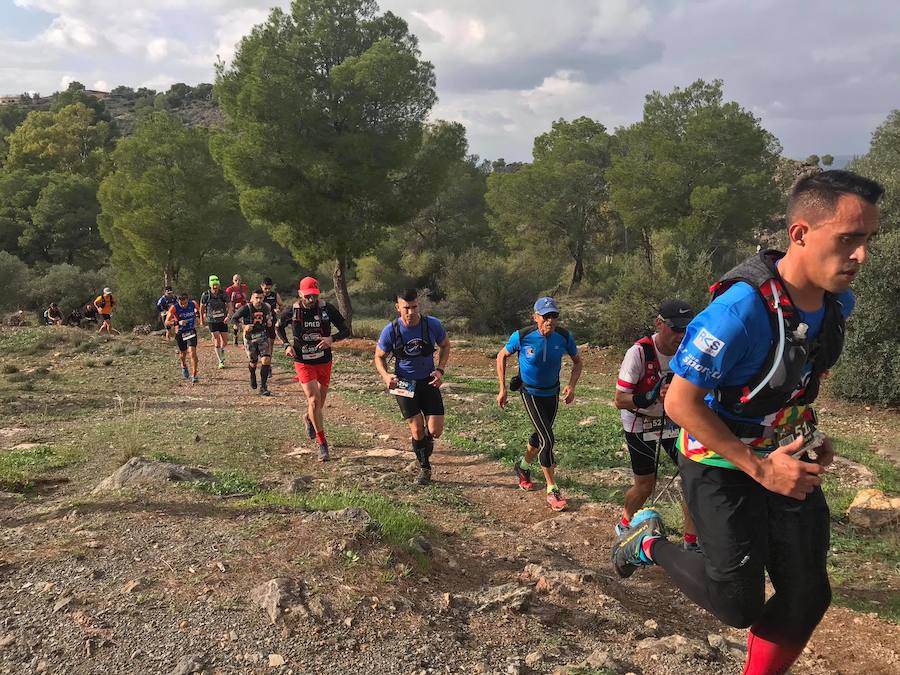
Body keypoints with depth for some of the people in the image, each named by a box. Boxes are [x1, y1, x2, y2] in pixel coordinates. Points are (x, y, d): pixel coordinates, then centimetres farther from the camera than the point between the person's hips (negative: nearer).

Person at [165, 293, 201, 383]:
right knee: (183, 353, 16)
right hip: (180, 333, 0)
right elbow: (167, 322, -23)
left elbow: (198, 310, 14)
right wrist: (178, 323, -37)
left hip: (191, 331, 0)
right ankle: (184, 367, 49)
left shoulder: (193, 304, -12)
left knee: (192, 352, -15)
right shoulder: (174, 308, -19)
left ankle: (194, 375, -11)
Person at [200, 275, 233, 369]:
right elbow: (201, 307, 6)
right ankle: (221, 361, 3)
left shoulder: (224, 294, -11)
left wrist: (228, 317, -27)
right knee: (217, 342, -8)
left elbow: (230, 307, -10)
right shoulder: (205, 295, -10)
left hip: (223, 320, 1)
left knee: (225, 341, 6)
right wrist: (202, 320, 12)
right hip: (212, 321, -1)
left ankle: (222, 351, 40)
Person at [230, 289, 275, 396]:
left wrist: (269, 321, 0)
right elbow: (233, 319, -8)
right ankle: (252, 377, 51)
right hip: (250, 338, -2)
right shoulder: (246, 308, -15)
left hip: (263, 337, 2)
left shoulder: (266, 307, -3)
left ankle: (263, 387, -8)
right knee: (253, 362, 13)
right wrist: (244, 326, -22)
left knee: (266, 360, -15)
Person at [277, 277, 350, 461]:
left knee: (320, 401, 16)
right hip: (303, 362, -2)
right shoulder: (291, 311, -9)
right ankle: (322, 443, -2)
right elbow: (279, 327, 12)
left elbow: (346, 330, -4)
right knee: (313, 399, -14)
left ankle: (309, 418, 52)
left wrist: (332, 338, -24)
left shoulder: (327, 309, -11)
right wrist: (286, 345, -5)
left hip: (324, 361, 2)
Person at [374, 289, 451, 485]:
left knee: (435, 431, -4)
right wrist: (385, 376, -18)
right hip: (404, 384, -1)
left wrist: (440, 370, -8)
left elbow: (445, 345, 6)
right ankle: (425, 468, 20)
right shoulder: (390, 331, -14)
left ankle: (425, 442, 34)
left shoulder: (433, 325, -13)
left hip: (428, 382, 1)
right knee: (417, 430, -5)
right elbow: (380, 356, 1)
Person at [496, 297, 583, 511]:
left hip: (552, 393, 4)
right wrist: (502, 389, -7)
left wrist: (571, 386, -12)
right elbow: (501, 356, -5)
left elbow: (577, 361, 3)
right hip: (530, 392, -4)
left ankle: (523, 467, 48)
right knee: (548, 439, -13)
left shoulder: (564, 337, -15)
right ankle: (552, 491, -2)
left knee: (541, 435, 19)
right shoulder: (522, 336, -22)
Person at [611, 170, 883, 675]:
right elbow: (680, 402, -24)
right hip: (722, 463, -7)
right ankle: (649, 541, 23)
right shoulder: (742, 308, -30)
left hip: (784, 458, 7)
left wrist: (813, 434, 2)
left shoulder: (838, 301, -5)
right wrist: (760, 468, -22)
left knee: (808, 596, 8)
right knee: (739, 605, 1)